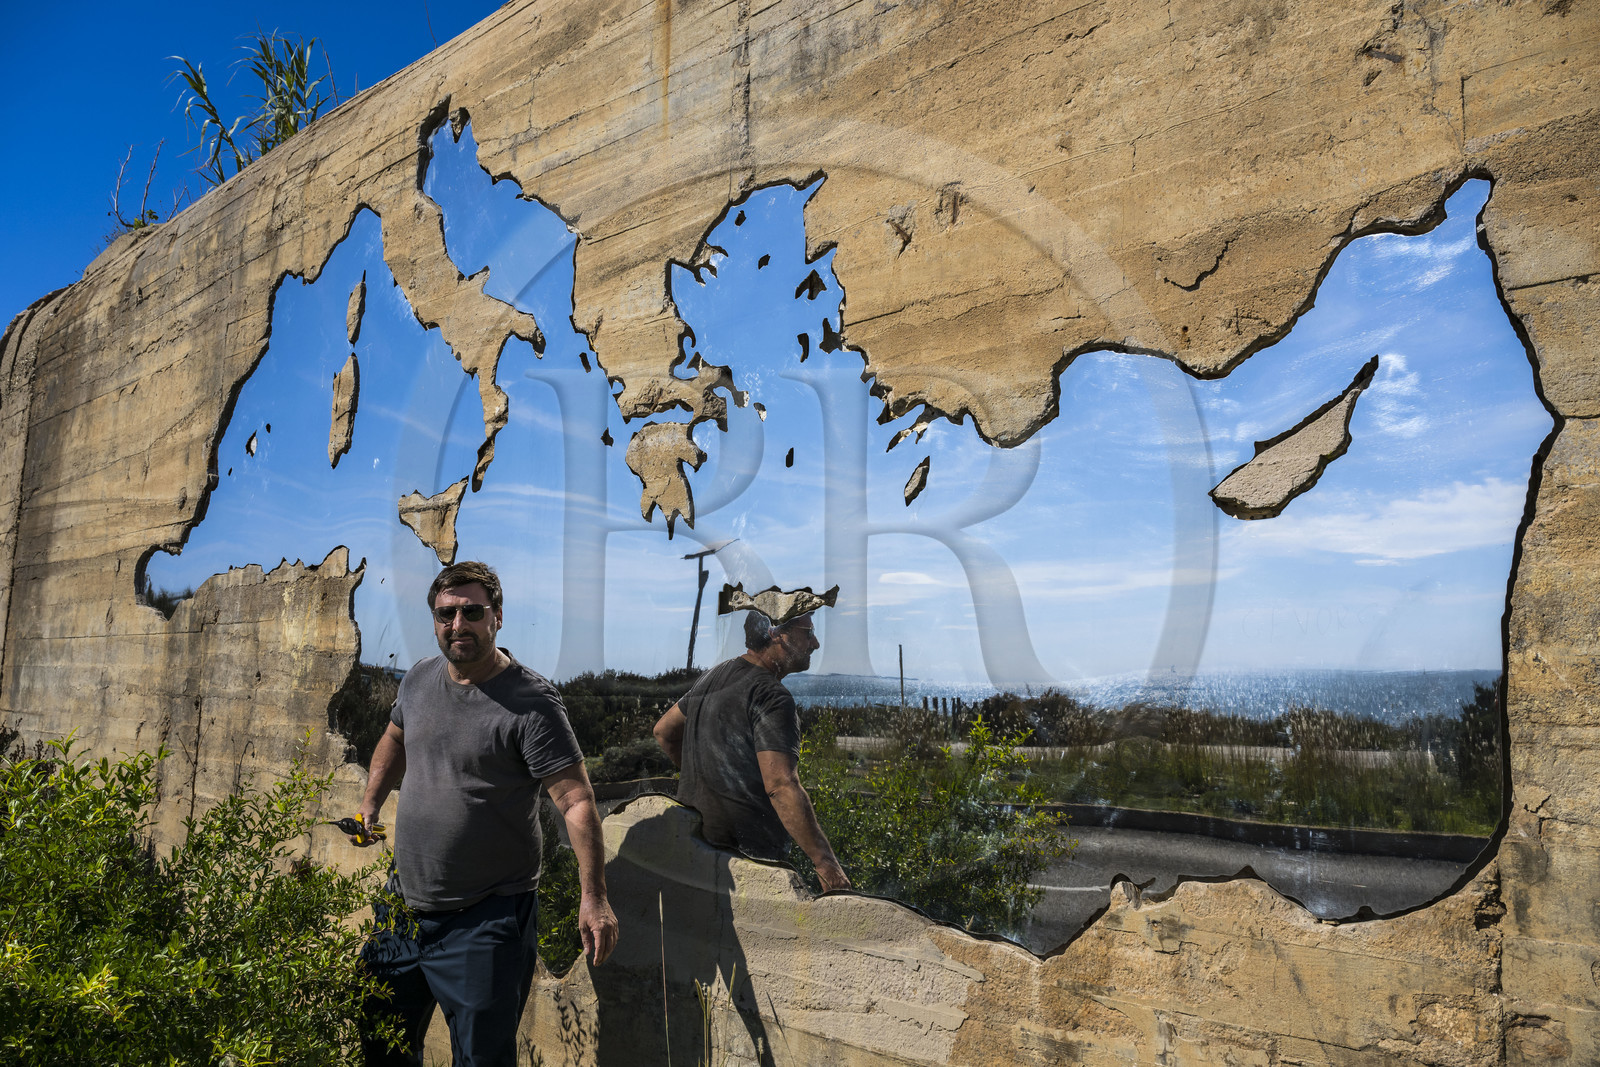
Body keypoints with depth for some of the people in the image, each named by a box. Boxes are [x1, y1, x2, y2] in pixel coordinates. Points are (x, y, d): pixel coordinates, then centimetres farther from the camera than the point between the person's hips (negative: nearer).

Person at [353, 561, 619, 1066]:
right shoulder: (418, 679, 3)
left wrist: (593, 896, -25)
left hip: (486, 921, -6)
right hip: (405, 901, 7)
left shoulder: (531, 702, -18)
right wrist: (370, 804, 18)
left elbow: (576, 801, -20)